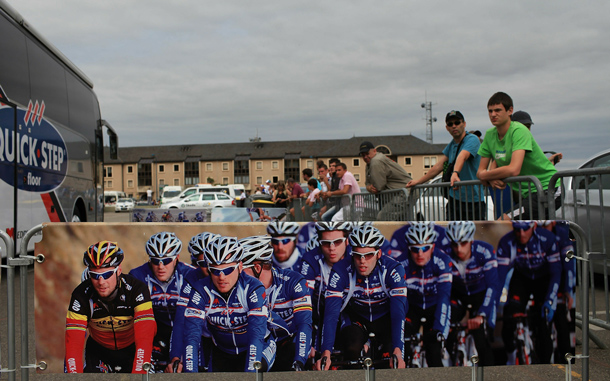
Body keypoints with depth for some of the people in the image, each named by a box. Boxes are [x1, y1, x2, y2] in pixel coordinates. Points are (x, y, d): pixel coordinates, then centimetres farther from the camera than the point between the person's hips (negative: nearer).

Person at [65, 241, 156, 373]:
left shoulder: (136, 289, -28)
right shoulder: (81, 295, -23)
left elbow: (144, 339, -38)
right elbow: (74, 343, -29)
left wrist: (137, 373, -51)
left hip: (131, 350, -2)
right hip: (98, 350, 2)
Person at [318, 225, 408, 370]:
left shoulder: (393, 270, -26)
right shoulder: (340, 271, -24)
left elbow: (398, 312, -33)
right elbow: (331, 313, -29)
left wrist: (398, 351, -47)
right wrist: (326, 353, -42)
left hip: (384, 319, 0)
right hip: (356, 318, 0)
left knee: (392, 350, -27)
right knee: (352, 350, -30)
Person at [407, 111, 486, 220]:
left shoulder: (472, 139, -8)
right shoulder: (451, 145, 16)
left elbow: (462, 157, -28)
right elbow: (439, 166, 18)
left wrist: (455, 173, -45)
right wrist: (418, 181, 17)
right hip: (454, 199, 6)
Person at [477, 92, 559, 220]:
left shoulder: (519, 130, -17)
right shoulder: (490, 135, 5)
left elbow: (514, 170, -30)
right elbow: (481, 171, 7)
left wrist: (485, 175, -15)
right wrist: (491, 179, -16)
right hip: (527, 194, 8)